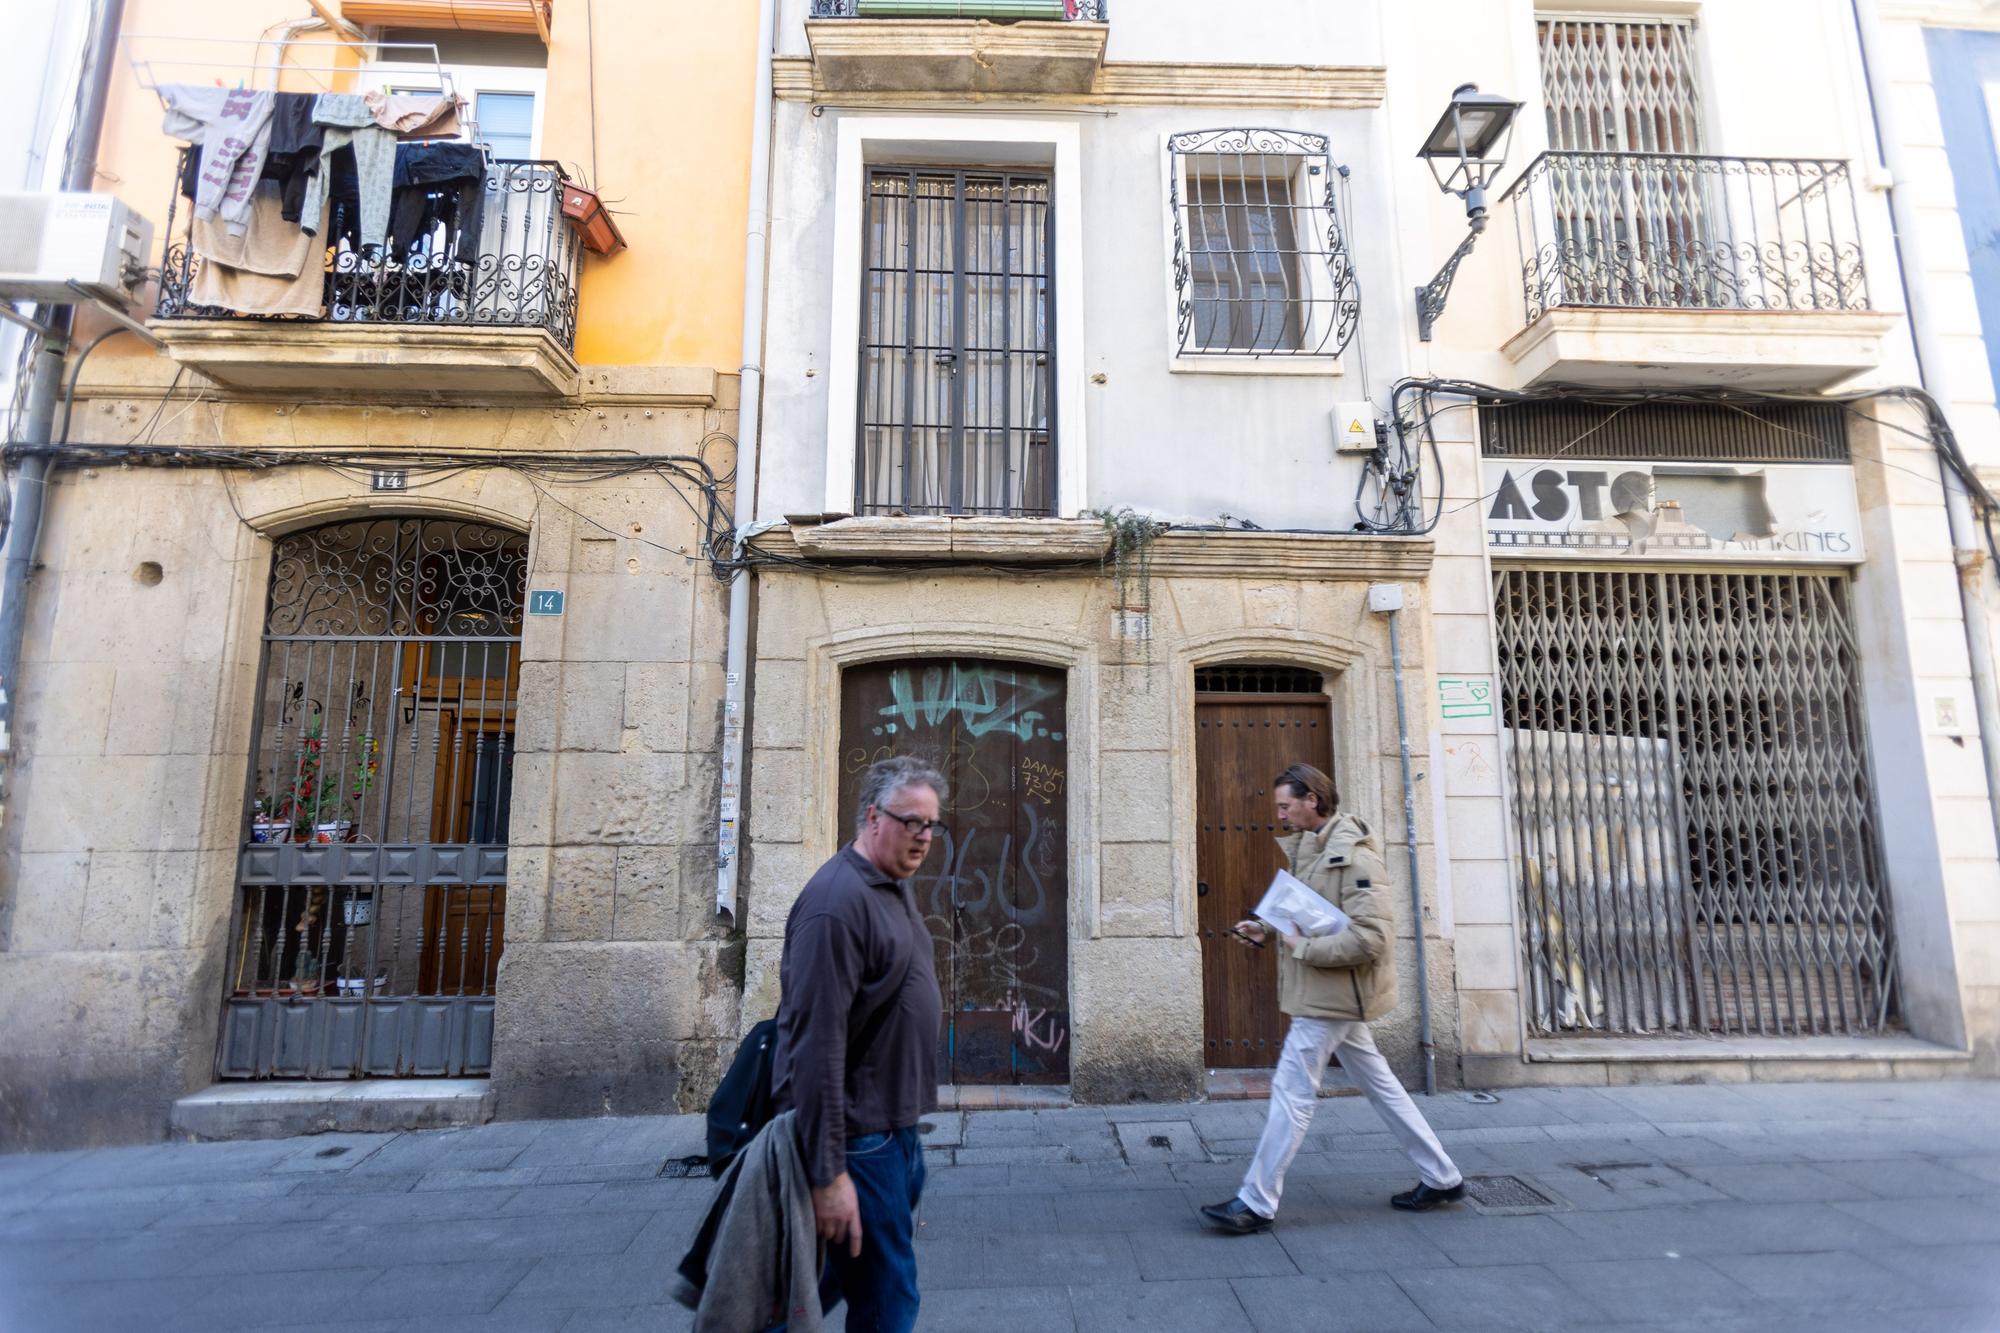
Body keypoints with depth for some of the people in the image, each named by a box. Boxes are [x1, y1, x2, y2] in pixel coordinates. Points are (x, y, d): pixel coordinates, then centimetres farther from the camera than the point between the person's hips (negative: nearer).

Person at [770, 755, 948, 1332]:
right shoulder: (839, 900, -24)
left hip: (896, 1127, 9)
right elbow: (817, 1043, -26)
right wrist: (828, 1174, -24)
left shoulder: (896, 885, 7)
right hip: (860, 1135, -9)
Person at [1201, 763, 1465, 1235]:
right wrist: (1265, 929, 3)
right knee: (1379, 1083, 19)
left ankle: (1256, 1203, 6)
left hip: (1332, 993, -10)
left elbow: (1372, 936, -25)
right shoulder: (1310, 848, 8)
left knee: (1292, 1092, -4)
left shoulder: (1353, 856, -20)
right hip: (1331, 994, 10)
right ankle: (1441, 1178, 33)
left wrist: (1304, 949, -21)